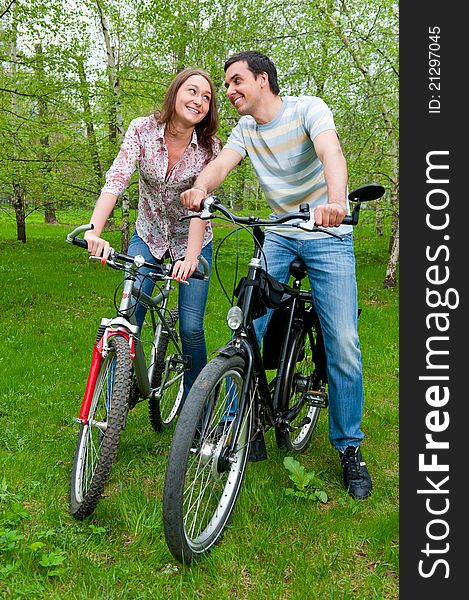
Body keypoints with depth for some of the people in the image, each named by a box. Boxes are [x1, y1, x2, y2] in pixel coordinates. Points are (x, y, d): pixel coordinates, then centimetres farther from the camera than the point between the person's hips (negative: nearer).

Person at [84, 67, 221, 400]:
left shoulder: (209, 146, -15)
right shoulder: (142, 129, -14)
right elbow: (117, 179, -26)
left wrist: (191, 258, -38)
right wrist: (95, 230, -42)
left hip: (191, 241, -1)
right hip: (148, 237, 1)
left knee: (191, 328, -6)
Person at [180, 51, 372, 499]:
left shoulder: (307, 109, -11)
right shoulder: (245, 129, 5)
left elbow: (330, 152, -30)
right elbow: (221, 163, -13)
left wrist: (335, 201, -52)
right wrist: (199, 187, -38)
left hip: (329, 236, -4)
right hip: (279, 235, 5)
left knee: (343, 344, -10)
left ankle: (349, 447, 8)